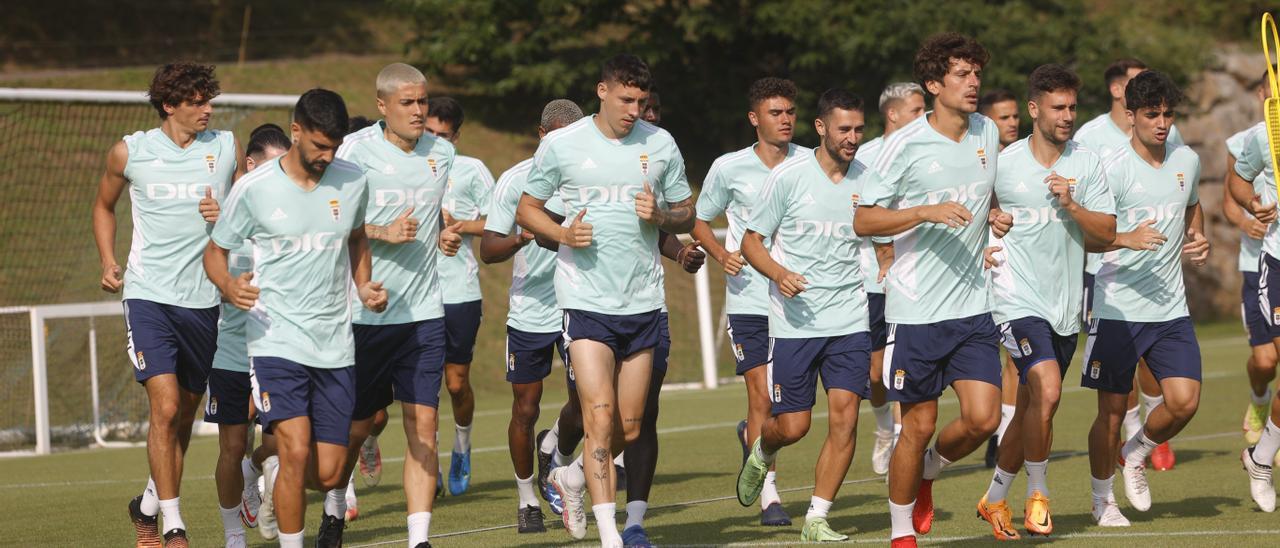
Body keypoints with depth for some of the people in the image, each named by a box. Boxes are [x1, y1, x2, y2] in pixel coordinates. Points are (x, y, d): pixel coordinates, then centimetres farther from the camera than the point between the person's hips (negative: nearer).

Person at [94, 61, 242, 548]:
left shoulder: (226, 147, 4)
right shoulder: (129, 152, 1)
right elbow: (104, 205, 18)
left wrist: (227, 216, -9)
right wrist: (108, 262, 7)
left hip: (203, 301, 3)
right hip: (148, 295, -3)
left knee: (184, 414, 10)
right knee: (165, 406, -16)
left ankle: (149, 505, 32)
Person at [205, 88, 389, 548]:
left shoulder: (352, 182, 3)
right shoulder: (253, 189, -7)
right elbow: (215, 252, 3)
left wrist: (364, 286, 7)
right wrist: (229, 287, -18)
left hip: (335, 344, 3)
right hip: (277, 341, -3)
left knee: (328, 474, 2)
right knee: (297, 453, -20)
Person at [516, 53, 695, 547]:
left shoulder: (660, 144, 5)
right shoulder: (561, 145, -2)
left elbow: (687, 215, 13)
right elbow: (526, 209, 8)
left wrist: (659, 216, -9)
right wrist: (563, 233, -12)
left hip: (643, 301, 3)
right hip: (585, 299, -3)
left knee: (630, 428, 8)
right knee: (600, 416, -15)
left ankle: (572, 478, 37)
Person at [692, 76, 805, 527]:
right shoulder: (729, 168, 1)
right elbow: (700, 221, 13)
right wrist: (720, 253, -6)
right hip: (749, 299, -2)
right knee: (761, 394, -7)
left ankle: (751, 436, 34)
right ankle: (768, 495, 2)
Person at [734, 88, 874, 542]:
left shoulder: (868, 179, 4)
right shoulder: (788, 176, -6)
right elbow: (751, 241, 0)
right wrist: (779, 273, -18)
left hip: (850, 321, 2)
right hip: (794, 322, -2)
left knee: (844, 417, -10)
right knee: (793, 426, -1)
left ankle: (817, 519, 1)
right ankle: (762, 453, 36)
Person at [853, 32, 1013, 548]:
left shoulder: (988, 132, 8)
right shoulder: (905, 144, -9)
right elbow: (863, 220, -9)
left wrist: (994, 216, 5)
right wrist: (929, 213, -21)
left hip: (973, 306, 5)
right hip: (916, 308, -4)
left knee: (983, 417, -7)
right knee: (919, 424, 1)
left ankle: (927, 472, 24)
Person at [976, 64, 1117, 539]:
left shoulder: (1087, 164, 4)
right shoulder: (1002, 163, -3)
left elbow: (1107, 234, -2)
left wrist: (1071, 205, -16)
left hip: (1066, 303, 4)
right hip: (1017, 298, -4)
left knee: (1032, 408, 11)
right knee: (1047, 391, -22)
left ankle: (995, 499, 28)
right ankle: (1037, 493, -6)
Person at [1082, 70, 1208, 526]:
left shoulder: (1187, 161, 7)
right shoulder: (1113, 169, -11)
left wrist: (1198, 240, 10)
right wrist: (1129, 239, -28)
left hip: (1170, 308, 4)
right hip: (1117, 310, -4)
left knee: (1184, 401, -9)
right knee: (1112, 409, 2)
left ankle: (1136, 455, 21)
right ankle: (1103, 499, 21)